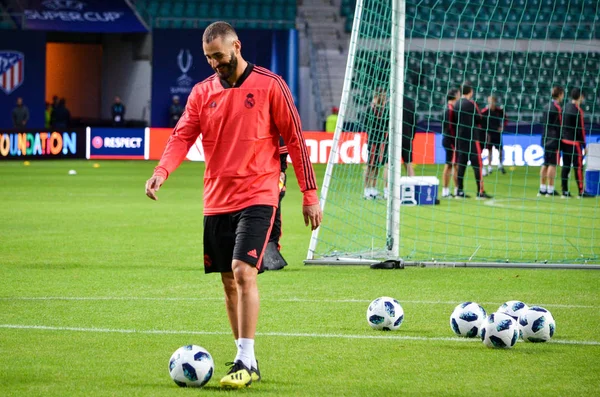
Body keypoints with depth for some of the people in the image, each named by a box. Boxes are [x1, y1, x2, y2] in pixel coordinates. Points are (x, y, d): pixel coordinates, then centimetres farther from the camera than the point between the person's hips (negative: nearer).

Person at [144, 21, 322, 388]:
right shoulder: (203, 92, 8)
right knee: (229, 281, 9)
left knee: (243, 271, -18)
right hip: (217, 200, 5)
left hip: (257, 197, -5)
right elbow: (182, 137, -2)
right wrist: (162, 172, -22)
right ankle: (245, 358, 20)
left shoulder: (270, 86, -4)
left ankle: (247, 362, -17)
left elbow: (295, 139, -2)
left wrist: (310, 195, -4)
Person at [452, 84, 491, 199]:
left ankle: (460, 191, 9)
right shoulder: (471, 103, -12)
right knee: (477, 164, -6)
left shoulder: (457, 104, 9)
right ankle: (480, 192, -10)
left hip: (460, 137, 7)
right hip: (472, 137, -7)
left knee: (461, 164, 9)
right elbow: (479, 119, -9)